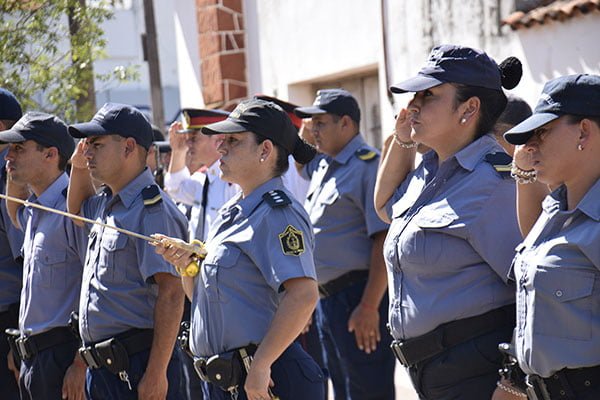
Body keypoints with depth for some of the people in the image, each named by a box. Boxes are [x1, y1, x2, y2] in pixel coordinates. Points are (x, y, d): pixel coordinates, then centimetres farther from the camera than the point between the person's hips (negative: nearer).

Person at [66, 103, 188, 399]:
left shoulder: (151, 210, -16)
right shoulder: (107, 203, 13)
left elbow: (171, 294, -22)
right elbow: (78, 209, 39)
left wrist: (156, 374, -25)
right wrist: (78, 167, 18)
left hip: (136, 366, -9)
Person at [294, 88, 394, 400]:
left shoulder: (368, 165, -12)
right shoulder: (321, 166, 13)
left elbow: (384, 240, -20)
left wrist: (369, 307, -23)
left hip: (358, 296, -9)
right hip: (327, 300, 9)